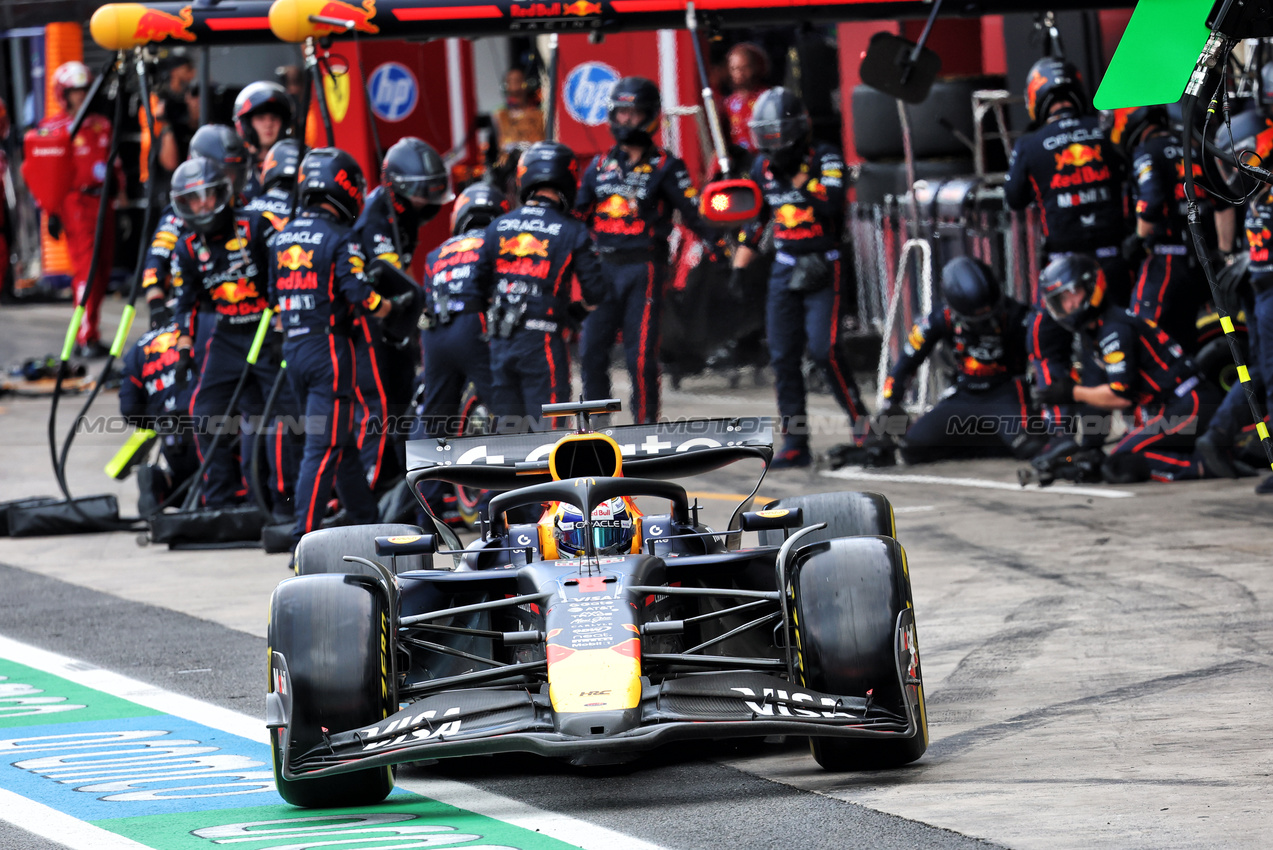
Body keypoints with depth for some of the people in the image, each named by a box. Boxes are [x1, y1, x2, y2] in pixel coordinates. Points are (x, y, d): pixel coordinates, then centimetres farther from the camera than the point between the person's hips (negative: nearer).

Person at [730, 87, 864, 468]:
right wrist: (739, 267, 12)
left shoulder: (825, 159, -9)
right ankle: (795, 442, 7)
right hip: (785, 268, 6)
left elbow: (832, 204, -25)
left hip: (822, 267, -6)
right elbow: (752, 220, 17)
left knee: (823, 348, -17)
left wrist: (798, 175, -23)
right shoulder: (763, 167, 8)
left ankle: (861, 424, -4)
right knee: (783, 356, 2)